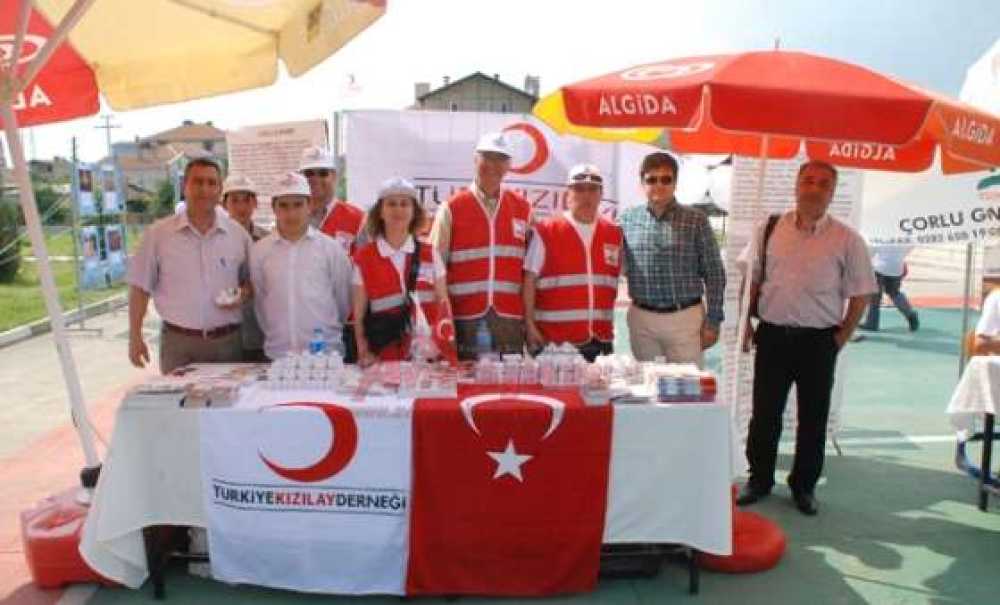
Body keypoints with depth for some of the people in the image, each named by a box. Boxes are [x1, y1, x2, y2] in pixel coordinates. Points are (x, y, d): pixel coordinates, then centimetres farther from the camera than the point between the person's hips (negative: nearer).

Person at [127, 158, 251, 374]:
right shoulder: (158, 233, 1)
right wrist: (135, 337, 1)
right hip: (177, 342, -1)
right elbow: (141, 286, 4)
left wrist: (243, 294, -8)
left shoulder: (238, 234, 4)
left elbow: (251, 281, 14)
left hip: (227, 342, 1)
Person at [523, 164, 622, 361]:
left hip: (600, 340, 4)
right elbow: (529, 280, -4)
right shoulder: (546, 232, -3)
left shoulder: (613, 233, 10)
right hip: (554, 342, -4)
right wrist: (529, 324, -9)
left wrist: (609, 322, 15)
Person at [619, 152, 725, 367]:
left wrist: (712, 321, -2)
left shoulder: (696, 220, -2)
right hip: (642, 318, 2)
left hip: (685, 317, -2)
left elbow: (714, 274, 0)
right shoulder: (627, 220, 3)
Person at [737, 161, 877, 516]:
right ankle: (759, 480, 27)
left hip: (818, 341, -1)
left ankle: (803, 486, 28)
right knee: (764, 414, 9)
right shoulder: (770, 230, 2)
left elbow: (861, 294, 1)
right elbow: (753, 280, 10)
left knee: (813, 418, 10)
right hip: (772, 336, 1)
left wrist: (842, 337, -3)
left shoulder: (846, 240, -4)